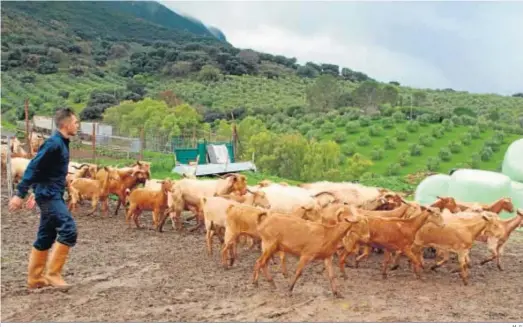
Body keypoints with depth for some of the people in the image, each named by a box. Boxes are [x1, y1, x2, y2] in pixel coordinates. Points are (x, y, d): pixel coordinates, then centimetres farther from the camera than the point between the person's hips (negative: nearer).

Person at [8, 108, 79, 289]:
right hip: (49, 195, -10)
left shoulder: (61, 143, 14)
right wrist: (20, 194, -22)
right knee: (69, 230, -15)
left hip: (51, 195, 10)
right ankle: (53, 273, -7)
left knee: (45, 238, 12)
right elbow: (34, 168, -19)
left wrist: (36, 193, 26)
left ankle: (34, 278, 20)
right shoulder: (53, 143, -16)